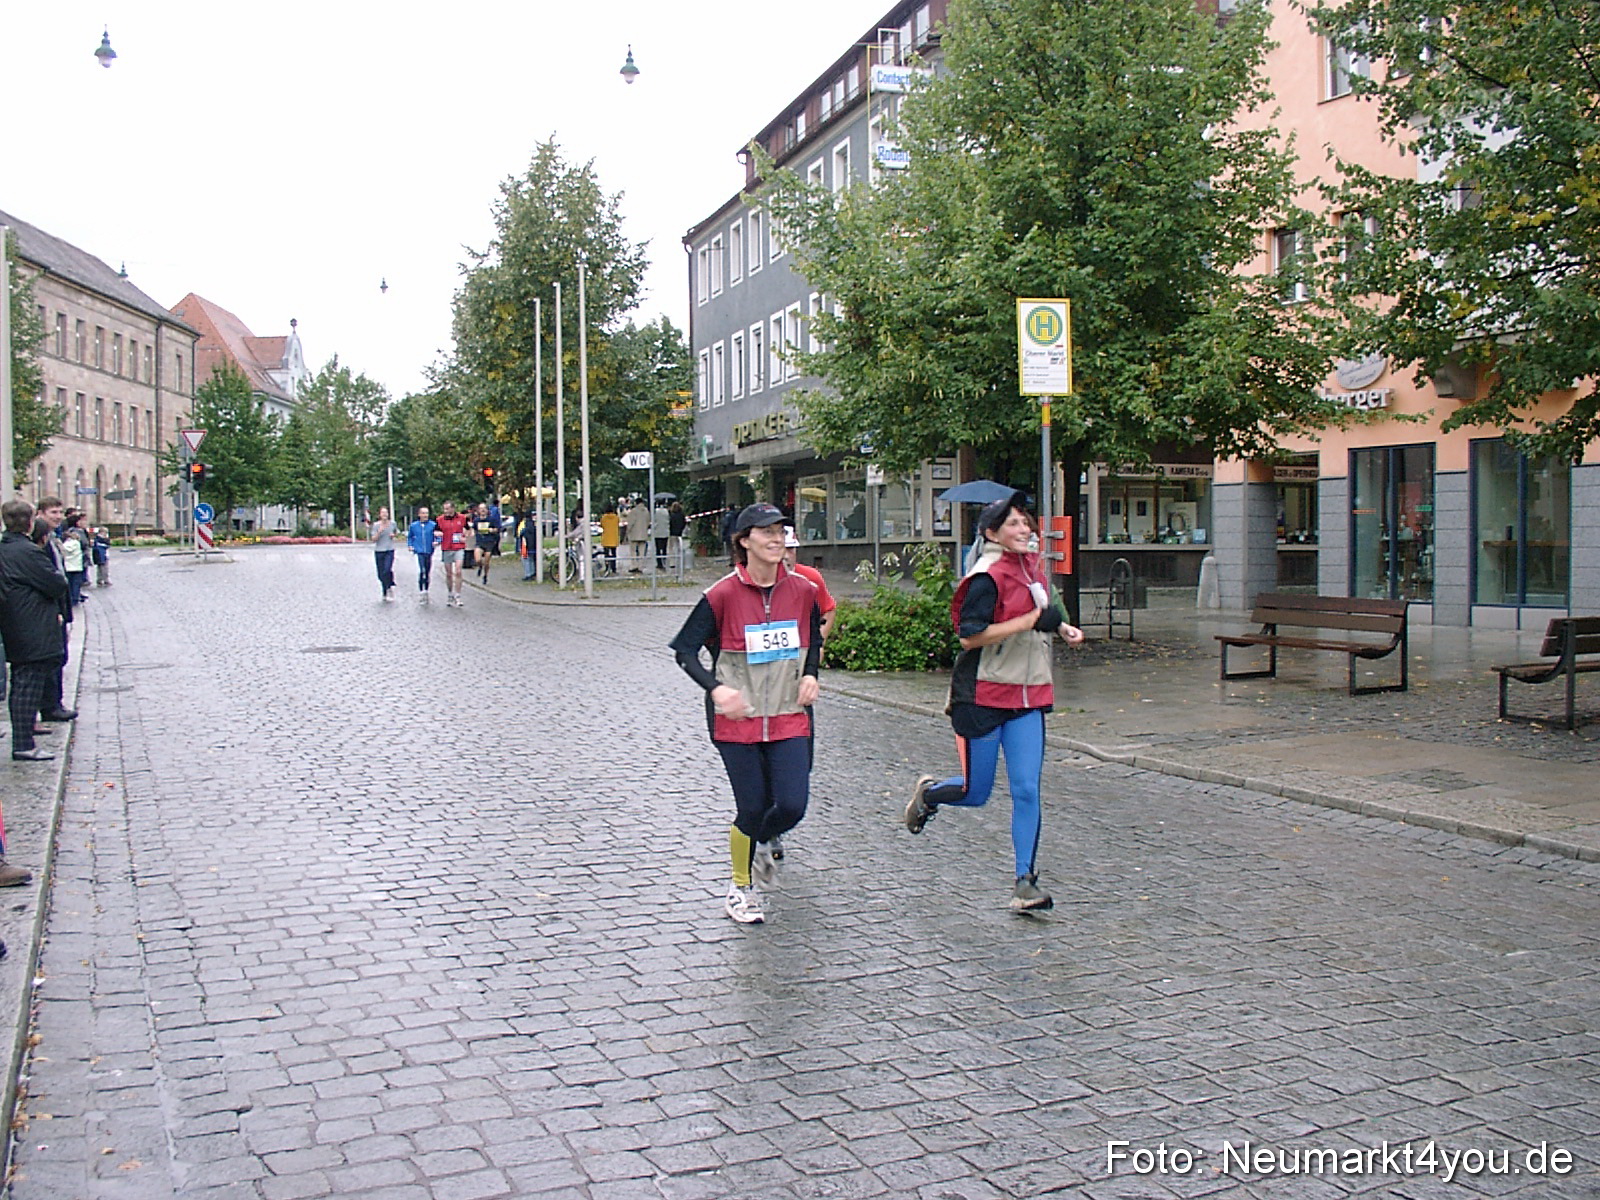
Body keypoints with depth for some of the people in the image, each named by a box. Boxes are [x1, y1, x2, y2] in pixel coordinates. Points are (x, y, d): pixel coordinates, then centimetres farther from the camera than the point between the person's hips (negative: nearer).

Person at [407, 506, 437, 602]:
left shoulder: (433, 525, -1)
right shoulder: (414, 525, 5)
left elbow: (438, 536, 3)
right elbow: (409, 537, 19)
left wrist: (437, 542, -16)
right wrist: (409, 545, 7)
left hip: (429, 552, 1)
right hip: (419, 552, -1)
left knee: (428, 573, 10)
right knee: (420, 571, -18)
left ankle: (426, 592, 26)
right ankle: (421, 592, -11)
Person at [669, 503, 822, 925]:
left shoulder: (802, 589, 0)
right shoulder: (723, 594, -11)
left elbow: (814, 636, 20)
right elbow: (685, 649, -8)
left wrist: (810, 674, 2)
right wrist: (716, 688, -23)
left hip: (788, 717, 3)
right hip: (737, 720, -3)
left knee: (792, 806, -5)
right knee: (753, 808, 2)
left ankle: (759, 843, 32)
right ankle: (741, 887, 28)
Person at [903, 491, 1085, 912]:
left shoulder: (1031, 565, 11)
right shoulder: (988, 575, -15)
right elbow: (969, 636, -23)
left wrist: (1062, 627, 10)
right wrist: (1033, 620, -23)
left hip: (1027, 695, 6)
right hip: (983, 696, -6)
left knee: (1027, 790, -2)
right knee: (976, 793, 4)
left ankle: (1025, 881, 4)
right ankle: (927, 793, 36)